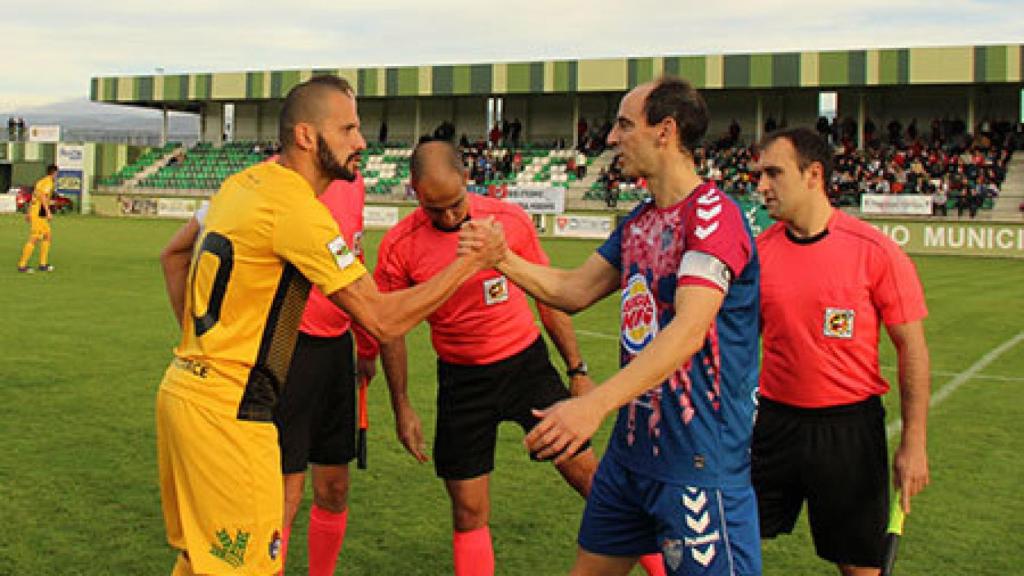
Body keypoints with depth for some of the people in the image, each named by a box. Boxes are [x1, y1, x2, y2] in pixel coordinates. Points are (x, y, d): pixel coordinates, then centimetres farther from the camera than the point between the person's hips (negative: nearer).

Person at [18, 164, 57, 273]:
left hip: (33, 211, 10)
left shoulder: (41, 181, 19)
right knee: (34, 239, -10)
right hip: (38, 212, -10)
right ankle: (22, 265, -9)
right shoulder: (48, 181, -10)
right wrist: (48, 212, -25)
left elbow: (33, 196, 21)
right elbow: (43, 196, -23)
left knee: (48, 235, 14)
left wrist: (28, 212, 24)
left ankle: (43, 264, 14)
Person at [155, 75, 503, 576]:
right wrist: (471, 262, -12)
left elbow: (173, 254, 24)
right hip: (226, 410, -9)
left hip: (184, 388, 10)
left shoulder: (244, 183, 9)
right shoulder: (296, 206, -19)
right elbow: (382, 320, -19)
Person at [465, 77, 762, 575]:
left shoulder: (713, 213, -17)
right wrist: (501, 259, 4)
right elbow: (575, 291, 18)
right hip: (633, 444, 9)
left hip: (699, 458, -9)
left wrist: (595, 404, -37)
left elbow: (688, 330, -28)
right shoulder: (639, 221, 13)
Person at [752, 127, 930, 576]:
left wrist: (913, 444, -8)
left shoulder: (875, 250, -11)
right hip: (773, 419, 3)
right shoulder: (759, 250, 0)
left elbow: (912, 348, -6)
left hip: (850, 426, -3)